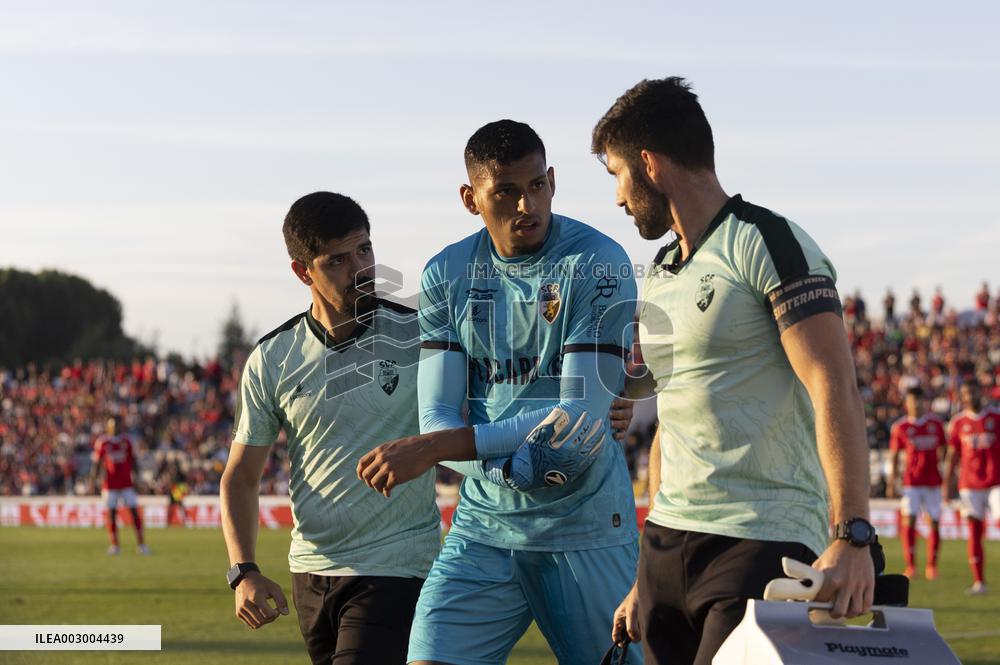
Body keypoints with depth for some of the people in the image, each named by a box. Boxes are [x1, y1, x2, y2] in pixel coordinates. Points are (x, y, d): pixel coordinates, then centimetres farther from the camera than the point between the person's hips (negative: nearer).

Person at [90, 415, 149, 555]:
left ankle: (141, 543, 3)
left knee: (134, 511, -2)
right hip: (110, 485, -2)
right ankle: (114, 545, 8)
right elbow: (96, 463, 2)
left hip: (126, 484, 2)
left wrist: (135, 477, 8)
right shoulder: (102, 442, -1)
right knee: (111, 513, -2)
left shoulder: (126, 441, 5)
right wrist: (93, 479, -4)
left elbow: (132, 461, 12)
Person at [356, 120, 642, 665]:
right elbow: (436, 415, 0)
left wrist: (434, 448, -21)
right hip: (484, 524, 3)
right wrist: (513, 464, -22)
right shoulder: (446, 276, 5)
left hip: (584, 529, -3)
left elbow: (583, 417, -17)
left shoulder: (596, 264, -9)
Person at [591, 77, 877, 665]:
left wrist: (852, 537, -28)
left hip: (763, 546, -8)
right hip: (669, 546, 8)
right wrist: (648, 579, 23)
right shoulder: (659, 276, 19)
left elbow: (836, 392, -17)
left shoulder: (769, 244, -7)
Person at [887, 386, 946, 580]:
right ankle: (910, 565, -8)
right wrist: (892, 480, -2)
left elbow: (943, 449, 13)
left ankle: (932, 566, 11)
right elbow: (894, 455, 5)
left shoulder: (936, 423, 6)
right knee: (909, 520, -11)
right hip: (912, 481, -2)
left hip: (933, 480, 2)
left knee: (935, 523, 2)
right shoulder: (900, 427, 1)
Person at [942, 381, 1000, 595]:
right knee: (974, 531, 0)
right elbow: (952, 455, 11)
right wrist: (946, 484, 6)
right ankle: (978, 581, 3)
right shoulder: (958, 423, 7)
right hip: (970, 485, 1)